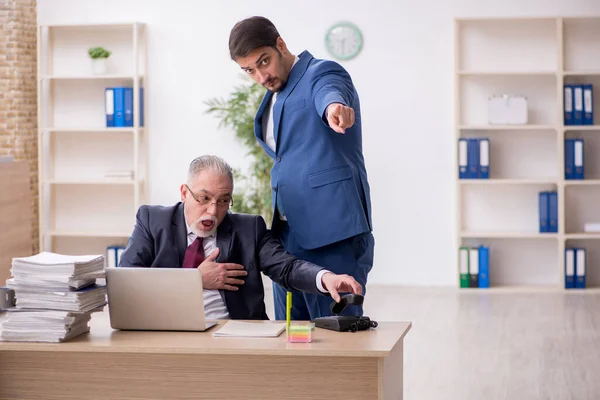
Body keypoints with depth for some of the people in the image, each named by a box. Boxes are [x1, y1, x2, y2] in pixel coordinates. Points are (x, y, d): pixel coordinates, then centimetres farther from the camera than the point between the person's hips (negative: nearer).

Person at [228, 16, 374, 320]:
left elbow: (330, 91, -32)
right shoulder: (274, 96, 18)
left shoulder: (320, 73, -7)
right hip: (288, 235, 9)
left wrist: (334, 105, -55)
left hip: (332, 234, -8)